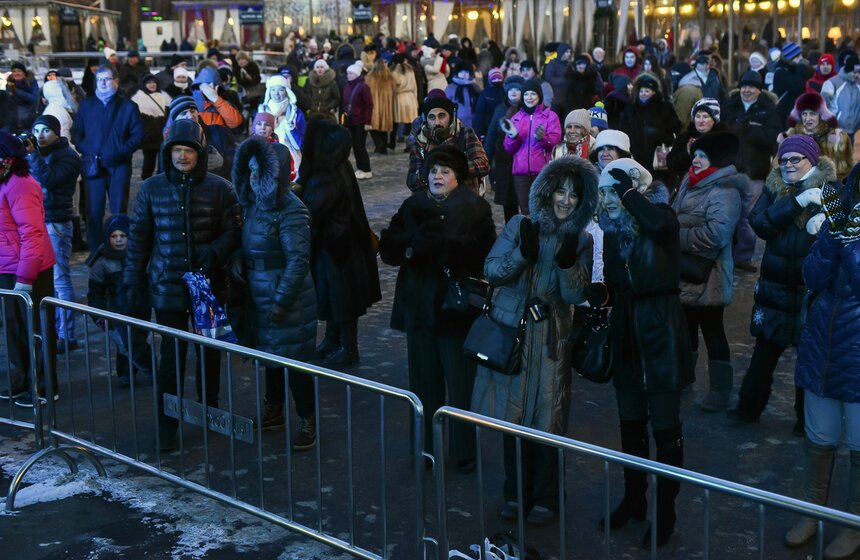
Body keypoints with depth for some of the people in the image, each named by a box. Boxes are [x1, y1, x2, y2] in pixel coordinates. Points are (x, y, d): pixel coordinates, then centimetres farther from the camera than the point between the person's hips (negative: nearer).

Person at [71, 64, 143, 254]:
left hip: (119, 165, -1)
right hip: (92, 165, 1)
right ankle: (95, 251, 5)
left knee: (119, 210, 2)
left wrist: (123, 150, -11)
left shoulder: (127, 106, 7)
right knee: (94, 210, 0)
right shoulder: (86, 105, 14)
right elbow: (76, 133, 11)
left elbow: (138, 134, 3)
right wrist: (86, 150, -6)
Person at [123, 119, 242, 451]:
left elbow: (234, 231, 0)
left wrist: (214, 251, -20)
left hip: (209, 284, 1)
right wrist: (132, 281, 2)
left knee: (209, 351, 15)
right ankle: (167, 427, 7)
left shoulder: (219, 188, -3)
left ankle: (209, 410, 33)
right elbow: (139, 237, 5)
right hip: (167, 286, 0)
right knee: (172, 356, -2)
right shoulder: (152, 189, 0)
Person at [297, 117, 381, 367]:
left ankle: (348, 350, 21)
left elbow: (308, 214, -27)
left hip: (333, 246, -9)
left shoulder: (328, 180, -29)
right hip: (336, 243, 9)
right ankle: (332, 342, 37)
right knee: (334, 298, 22)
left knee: (341, 299, 6)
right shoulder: (338, 168, -1)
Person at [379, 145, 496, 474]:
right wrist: (414, 242, -17)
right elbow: (387, 248, 3)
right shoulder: (413, 207, 12)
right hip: (419, 306, 4)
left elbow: (482, 251, -16)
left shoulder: (475, 209, 0)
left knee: (460, 384, 1)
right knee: (424, 381, 7)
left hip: (458, 308, -3)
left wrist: (441, 244, -23)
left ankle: (465, 451, 12)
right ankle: (425, 447, 18)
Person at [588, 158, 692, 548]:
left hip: (659, 329, -6)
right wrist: (600, 294, -9)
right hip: (625, 331, 6)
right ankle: (633, 499, 30)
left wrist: (628, 191, -24)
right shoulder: (611, 228, 5)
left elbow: (657, 224, -36)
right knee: (631, 423, 16)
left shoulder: (663, 218, -10)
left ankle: (665, 510, 12)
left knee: (664, 426, 2)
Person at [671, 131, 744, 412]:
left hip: (707, 278, -9)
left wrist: (678, 237, -20)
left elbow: (716, 233, -28)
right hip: (684, 274, 9)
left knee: (712, 331, 1)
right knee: (685, 328, 21)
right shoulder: (689, 183, 10)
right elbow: (674, 216, 23)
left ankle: (720, 389, 11)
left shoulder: (724, 191, -17)